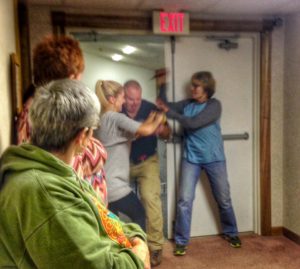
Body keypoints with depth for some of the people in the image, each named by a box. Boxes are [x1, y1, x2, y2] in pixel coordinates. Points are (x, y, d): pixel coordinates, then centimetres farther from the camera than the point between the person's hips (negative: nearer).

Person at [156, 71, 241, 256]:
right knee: (185, 200, -4)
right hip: (191, 159, 3)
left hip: (214, 159, -2)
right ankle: (181, 241, 9)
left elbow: (194, 123, -21)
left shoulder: (214, 105, -10)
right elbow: (165, 105, 5)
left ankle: (231, 232, 33)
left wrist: (170, 113, -19)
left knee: (224, 199, 10)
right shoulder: (187, 104, 5)